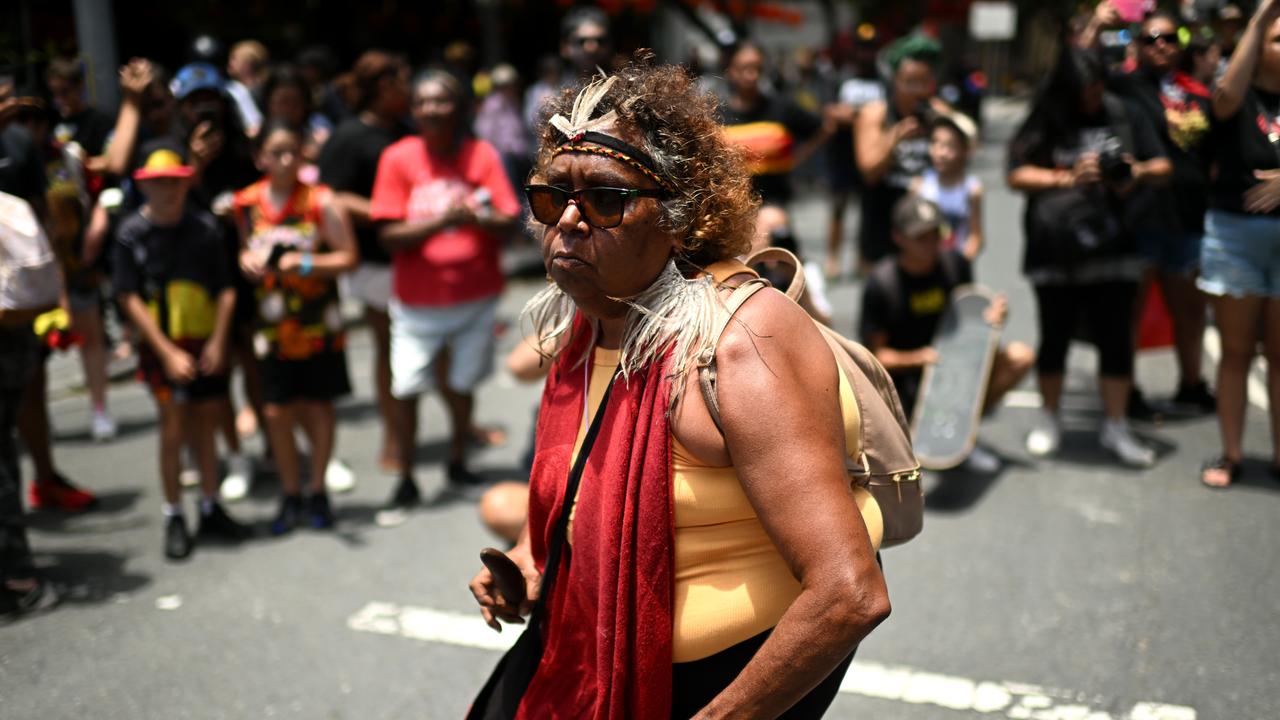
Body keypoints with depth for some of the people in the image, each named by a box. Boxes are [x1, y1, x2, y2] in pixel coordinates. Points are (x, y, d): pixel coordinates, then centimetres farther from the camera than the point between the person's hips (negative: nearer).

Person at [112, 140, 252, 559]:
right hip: (161, 344, -2)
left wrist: (218, 342, -10)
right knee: (174, 427, -3)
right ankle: (173, 517, 12)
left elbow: (226, 289, 0)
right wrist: (168, 352, -12)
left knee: (206, 425, 12)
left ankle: (211, 510, 27)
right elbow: (130, 299, -8)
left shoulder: (205, 227, -3)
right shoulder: (131, 233, -7)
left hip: (207, 342, 2)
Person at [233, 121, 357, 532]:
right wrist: (247, 261, -6)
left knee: (318, 405, 8)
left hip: (318, 326, -2)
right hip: (273, 325, 2)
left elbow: (348, 258, -9)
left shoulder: (319, 201, -9)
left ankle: (318, 491, 24)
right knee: (277, 412, 3)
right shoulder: (246, 204, 1)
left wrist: (305, 263, -22)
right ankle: (291, 496, 20)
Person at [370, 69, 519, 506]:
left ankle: (458, 462, 31)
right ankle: (406, 478, 8)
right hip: (418, 300, -1)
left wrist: (477, 217, -28)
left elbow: (508, 222, -7)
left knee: (462, 381, 11)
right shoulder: (398, 158, -6)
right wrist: (442, 219, -25)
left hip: (476, 294, 1)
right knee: (406, 387, -6)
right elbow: (389, 236, -11)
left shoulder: (481, 154, -2)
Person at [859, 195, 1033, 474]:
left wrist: (992, 317, -12)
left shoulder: (955, 261, -3)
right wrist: (917, 358, -30)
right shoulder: (882, 283, -17)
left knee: (1021, 356, -15)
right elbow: (875, 354, -13)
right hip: (905, 376, -5)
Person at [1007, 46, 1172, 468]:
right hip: (1055, 253, -1)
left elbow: (1163, 168, 10)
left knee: (1116, 337, 3)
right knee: (1055, 336, 11)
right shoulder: (1044, 125, 3)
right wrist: (1068, 178, -15)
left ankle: (1116, 426, 16)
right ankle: (1049, 420, 28)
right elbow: (1017, 176, -5)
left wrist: (1138, 172, -12)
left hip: (1112, 251, 1)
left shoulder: (1123, 117, 7)